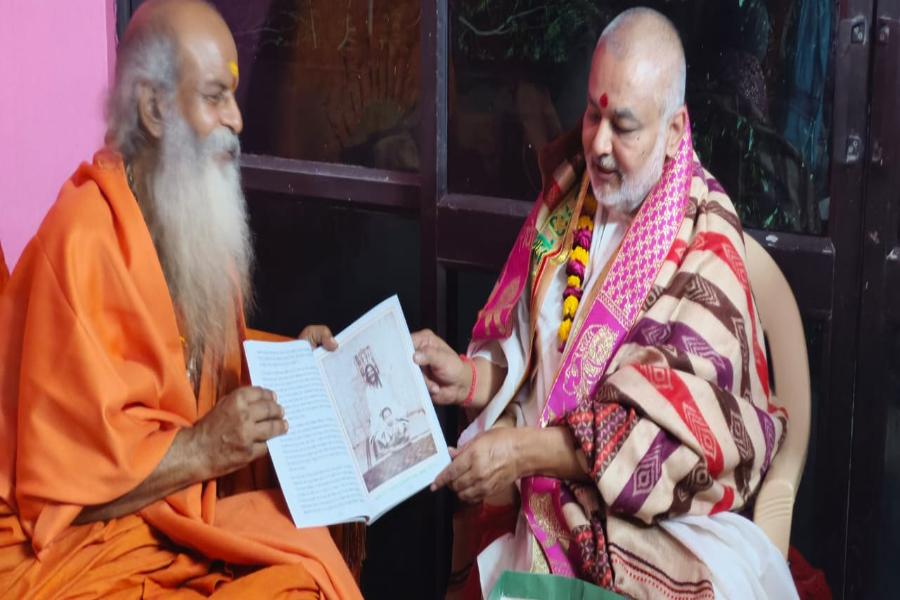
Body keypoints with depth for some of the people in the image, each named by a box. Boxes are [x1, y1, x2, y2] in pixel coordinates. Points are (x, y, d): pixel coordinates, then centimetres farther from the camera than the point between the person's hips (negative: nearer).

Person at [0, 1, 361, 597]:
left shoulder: (196, 216, 9)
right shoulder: (83, 240, -19)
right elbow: (63, 471, -19)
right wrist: (202, 449, -20)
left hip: (184, 509, 8)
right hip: (84, 538, -8)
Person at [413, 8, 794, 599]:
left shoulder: (705, 245, -9)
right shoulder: (565, 199, 8)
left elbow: (677, 428, -16)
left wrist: (525, 451, -23)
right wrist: (470, 379, -5)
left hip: (659, 512, -4)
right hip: (536, 494, 4)